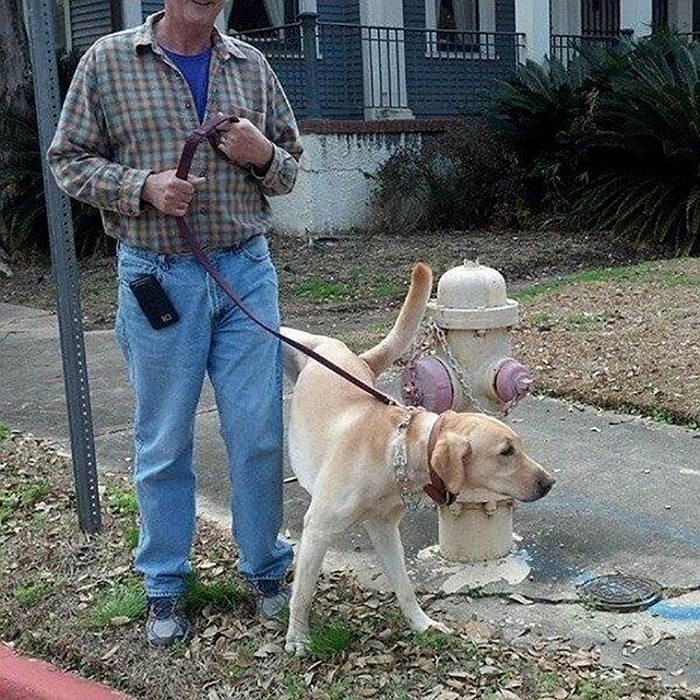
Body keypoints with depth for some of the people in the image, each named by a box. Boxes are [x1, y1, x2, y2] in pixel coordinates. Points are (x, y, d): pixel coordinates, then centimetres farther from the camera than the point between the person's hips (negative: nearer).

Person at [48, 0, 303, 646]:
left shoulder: (251, 65, 9)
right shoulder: (108, 60, 1)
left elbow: (290, 167, 16)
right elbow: (68, 159, 2)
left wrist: (263, 155, -8)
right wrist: (143, 186, -15)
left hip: (247, 272, 2)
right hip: (158, 278, -2)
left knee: (260, 434, 5)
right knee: (164, 442, 7)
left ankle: (266, 567, 24)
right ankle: (165, 587, 23)